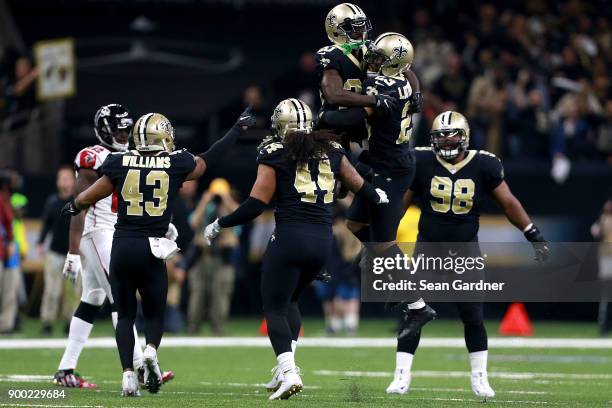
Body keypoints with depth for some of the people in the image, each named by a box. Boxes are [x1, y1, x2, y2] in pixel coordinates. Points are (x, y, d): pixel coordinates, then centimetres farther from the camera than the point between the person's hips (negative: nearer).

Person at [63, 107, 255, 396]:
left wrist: (73, 207, 35)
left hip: (122, 248, 1)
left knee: (125, 314, 13)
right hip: (152, 252, -1)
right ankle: (151, 349, -16)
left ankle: (128, 372, -3)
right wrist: (238, 129, 31)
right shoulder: (176, 165, 0)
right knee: (154, 313, 15)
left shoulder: (119, 163, 1)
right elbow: (210, 159, 17)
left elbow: (88, 198, 11)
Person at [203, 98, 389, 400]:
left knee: (274, 307, 2)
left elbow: (257, 204, -7)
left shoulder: (275, 152, -1)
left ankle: (288, 371, -17)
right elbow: (355, 182, 28)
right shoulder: (331, 150, 12)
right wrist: (376, 197, 50)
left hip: (290, 236, -5)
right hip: (323, 239, 5)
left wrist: (220, 225, 5)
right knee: (289, 300, 24)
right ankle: (285, 367, 15)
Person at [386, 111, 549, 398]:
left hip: (466, 249, 0)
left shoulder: (483, 165, -8)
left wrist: (534, 236, -1)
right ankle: (402, 377, 2)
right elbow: (399, 204, 0)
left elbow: (508, 203, 1)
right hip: (428, 246, 0)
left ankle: (479, 378, 12)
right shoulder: (422, 162, -8)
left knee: (473, 317, -1)